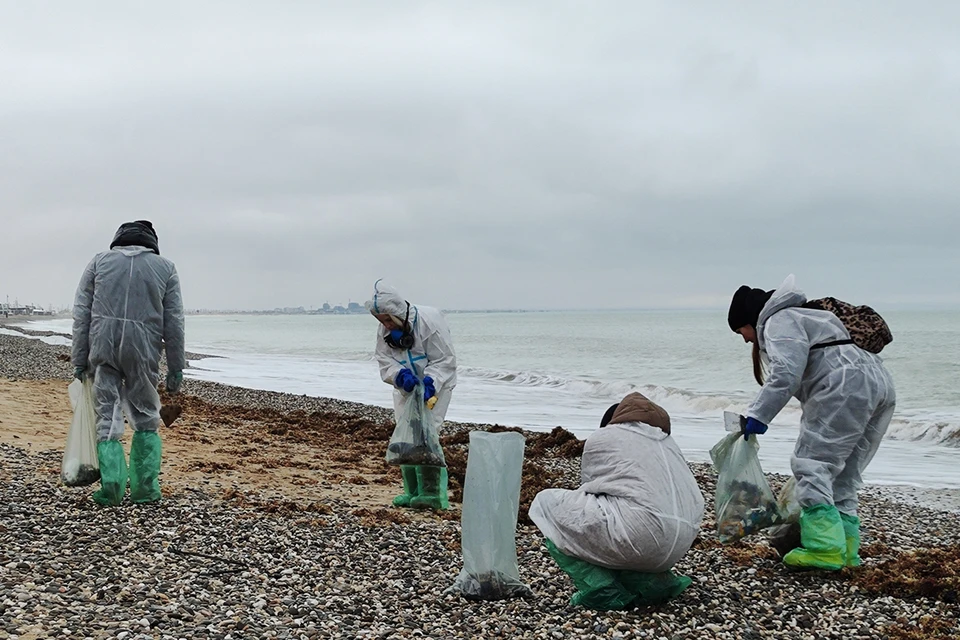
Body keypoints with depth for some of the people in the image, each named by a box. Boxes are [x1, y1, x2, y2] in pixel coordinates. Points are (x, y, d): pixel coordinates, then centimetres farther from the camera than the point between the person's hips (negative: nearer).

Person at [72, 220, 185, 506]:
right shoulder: (165, 268, 10)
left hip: (103, 349, 0)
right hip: (143, 353, 0)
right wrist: (176, 368, 9)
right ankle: (145, 487, 11)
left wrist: (80, 360, 9)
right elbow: (174, 323, 6)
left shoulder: (99, 261, 12)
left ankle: (112, 488, -3)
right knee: (146, 420, 13)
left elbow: (81, 314, 7)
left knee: (107, 420, 6)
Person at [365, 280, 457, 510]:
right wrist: (401, 376, -27)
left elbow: (445, 361, -21)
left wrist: (429, 384, -33)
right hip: (405, 388, 7)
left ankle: (433, 493, -19)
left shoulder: (429, 321, -24)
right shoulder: (385, 329, -7)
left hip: (434, 386, -7)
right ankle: (412, 492, 13)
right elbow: (385, 361, -7)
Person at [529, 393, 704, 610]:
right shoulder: (666, 442, 30)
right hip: (681, 544, 7)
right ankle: (653, 582, 12)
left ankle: (604, 592, -1)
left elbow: (589, 489, 20)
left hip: (641, 534, -7)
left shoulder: (600, 438, 15)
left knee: (546, 503, 11)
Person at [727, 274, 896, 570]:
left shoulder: (778, 321, 2)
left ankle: (825, 548, -15)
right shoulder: (799, 317, 33)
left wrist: (758, 415, -16)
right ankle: (846, 548, 12)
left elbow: (787, 372, -16)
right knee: (842, 476, 14)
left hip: (847, 388, -10)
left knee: (811, 465, -9)